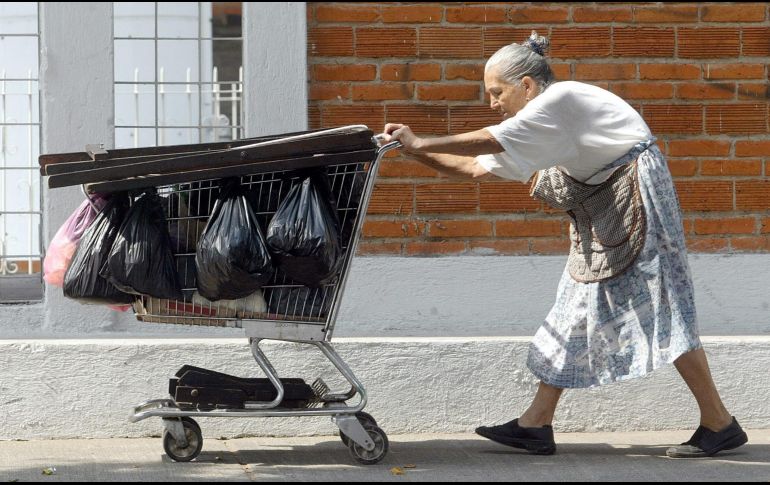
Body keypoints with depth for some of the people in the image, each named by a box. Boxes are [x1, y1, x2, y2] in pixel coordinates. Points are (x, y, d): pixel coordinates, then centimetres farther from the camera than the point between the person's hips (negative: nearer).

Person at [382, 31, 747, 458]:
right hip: (600, 218, 10)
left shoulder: (561, 98, -15)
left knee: (660, 311, -10)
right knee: (574, 312, 6)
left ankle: (719, 424, -5)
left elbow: (490, 141, -21)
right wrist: (416, 151, 0)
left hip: (635, 199, -10)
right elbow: (476, 167, 9)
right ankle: (536, 424, 8)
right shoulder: (539, 127, 13)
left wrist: (420, 143, -16)